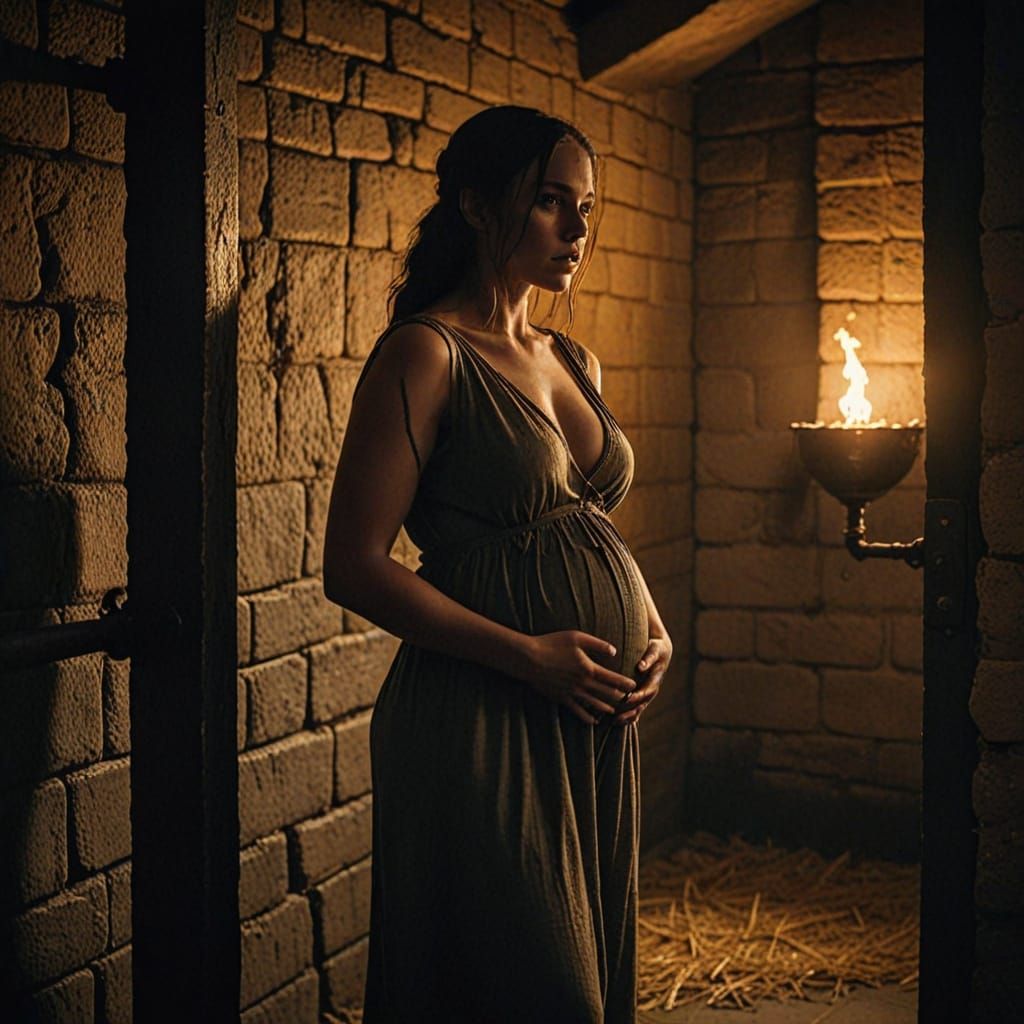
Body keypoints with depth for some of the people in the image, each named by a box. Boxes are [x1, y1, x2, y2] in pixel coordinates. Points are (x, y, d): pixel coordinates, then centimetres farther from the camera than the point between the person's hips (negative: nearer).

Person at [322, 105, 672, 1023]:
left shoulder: (574, 362, 13)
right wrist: (529, 655, -19)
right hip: (483, 716, -7)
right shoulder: (426, 352, -10)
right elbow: (355, 566, -15)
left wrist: (654, 630, 4)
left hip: (599, 717, 8)